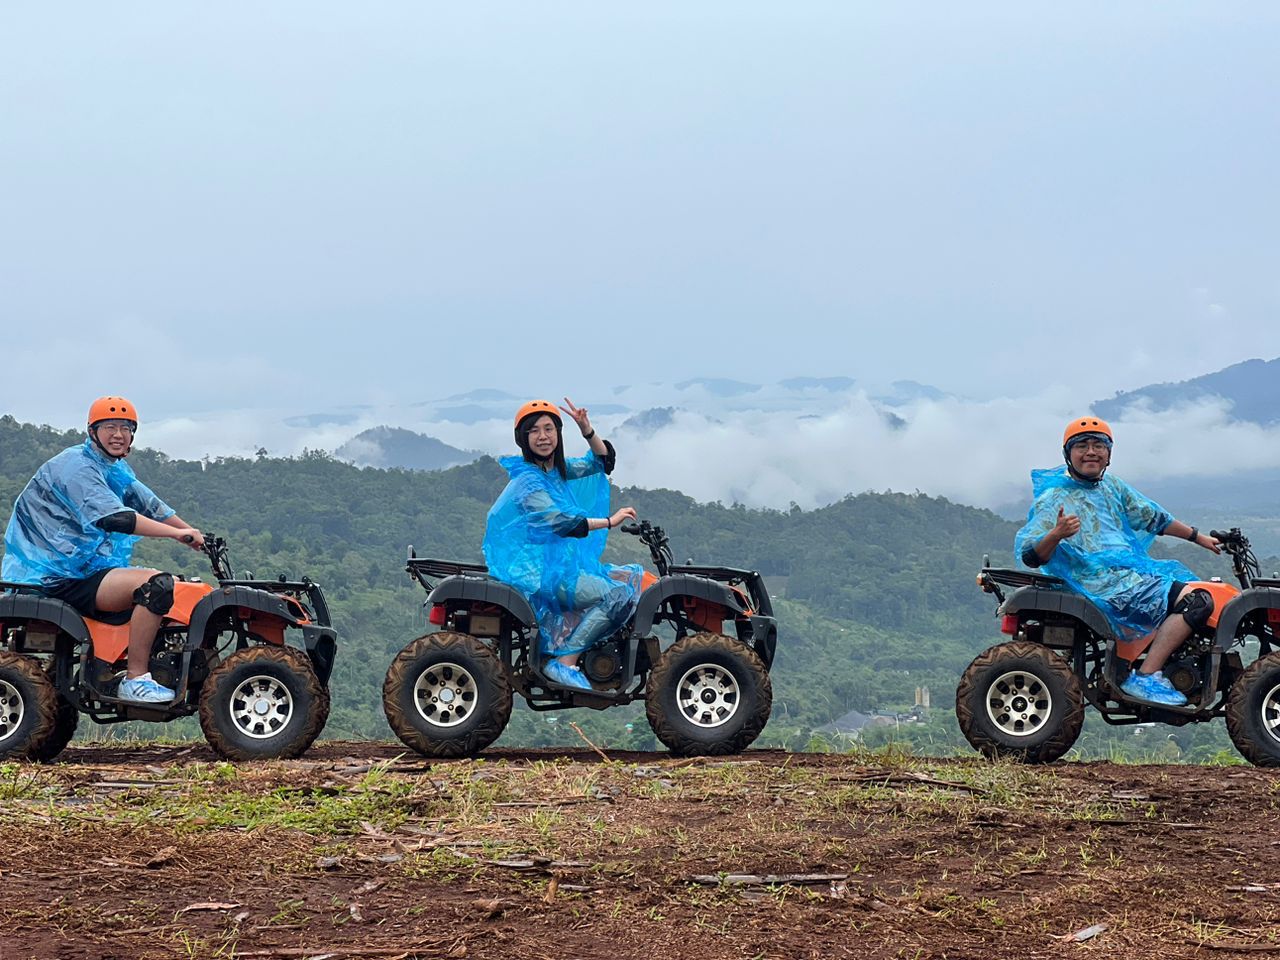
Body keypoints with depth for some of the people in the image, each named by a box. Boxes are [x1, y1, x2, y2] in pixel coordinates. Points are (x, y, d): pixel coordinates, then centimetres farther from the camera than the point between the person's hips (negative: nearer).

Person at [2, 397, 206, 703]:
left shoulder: (116, 470, 17)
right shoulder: (76, 465, -15)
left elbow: (150, 505, 19)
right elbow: (112, 517, -28)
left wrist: (196, 536, 9)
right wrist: (176, 533, -28)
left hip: (82, 568, 11)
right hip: (57, 578, -11)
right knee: (157, 584, -26)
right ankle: (135, 679, -22)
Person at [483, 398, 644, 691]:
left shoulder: (558, 469, 14)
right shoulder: (527, 480, -12)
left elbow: (603, 461, 17)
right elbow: (559, 521, -25)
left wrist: (586, 429, -1)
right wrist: (610, 521, -22)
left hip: (560, 564, 10)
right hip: (537, 572, -10)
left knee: (628, 577, 5)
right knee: (618, 594, -20)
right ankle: (564, 662, -20)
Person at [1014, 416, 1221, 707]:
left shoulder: (1111, 486, 18)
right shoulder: (1054, 498, -6)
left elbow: (1152, 517, 30)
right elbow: (1029, 555, -16)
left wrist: (1198, 537, 34)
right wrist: (1056, 534, -35)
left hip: (1131, 571, 9)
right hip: (1101, 582, -9)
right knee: (1197, 601, -20)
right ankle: (1145, 678, -20)